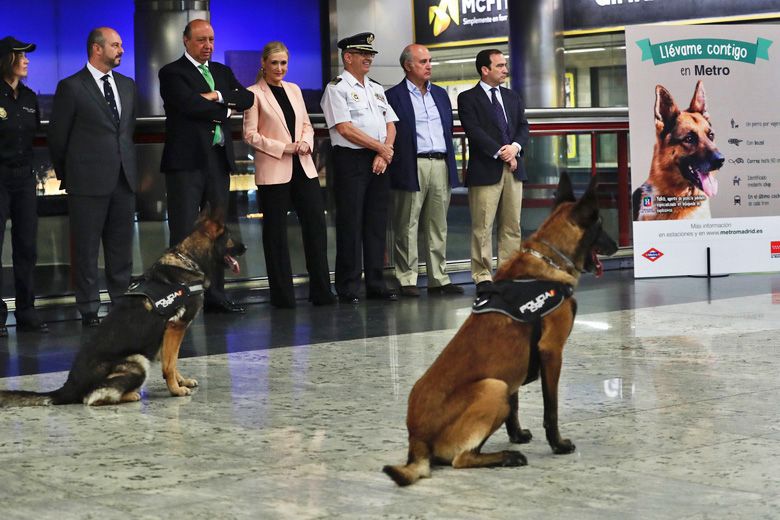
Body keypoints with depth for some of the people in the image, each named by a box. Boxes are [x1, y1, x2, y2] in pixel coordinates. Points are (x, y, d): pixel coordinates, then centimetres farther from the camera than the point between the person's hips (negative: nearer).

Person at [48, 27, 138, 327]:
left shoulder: (128, 86, 13)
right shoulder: (71, 87, -5)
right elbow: (57, 137, -1)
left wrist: (130, 167, 16)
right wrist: (66, 176, 5)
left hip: (123, 179, 5)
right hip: (88, 181, -5)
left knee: (122, 247, 9)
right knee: (86, 248, 1)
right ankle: (89, 310, 6)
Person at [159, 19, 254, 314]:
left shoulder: (222, 72, 18)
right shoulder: (172, 73, -2)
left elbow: (247, 98, 5)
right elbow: (191, 105, -17)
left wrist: (218, 96, -10)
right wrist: (226, 111, -4)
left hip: (219, 160, 6)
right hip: (186, 162, -6)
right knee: (184, 235, -6)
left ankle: (215, 296, 15)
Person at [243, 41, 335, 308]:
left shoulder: (294, 90, 15)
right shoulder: (255, 93, -2)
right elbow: (250, 134, -7)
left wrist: (306, 143, -2)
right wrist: (284, 148, -13)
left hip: (303, 167, 5)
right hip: (272, 171, -5)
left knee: (316, 224, 1)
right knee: (275, 231, 1)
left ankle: (320, 290, 8)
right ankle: (282, 294, 8)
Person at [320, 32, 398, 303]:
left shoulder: (376, 89, 18)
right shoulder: (336, 88, -4)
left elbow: (390, 125, 14)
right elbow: (345, 129, -13)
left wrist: (384, 153, -4)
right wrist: (381, 148, -8)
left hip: (379, 162, 7)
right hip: (350, 160, -6)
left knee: (377, 224, 8)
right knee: (350, 224, -4)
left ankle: (376, 284, 14)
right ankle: (348, 288, 1)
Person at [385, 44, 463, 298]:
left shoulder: (440, 94, 17)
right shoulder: (394, 96, -2)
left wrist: (450, 164, 14)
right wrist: (397, 167, -11)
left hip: (441, 165, 6)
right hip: (412, 168, -6)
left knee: (439, 227, 9)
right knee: (407, 227, -2)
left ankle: (439, 279, 14)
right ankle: (407, 280, 3)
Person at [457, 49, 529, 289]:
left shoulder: (513, 97, 19)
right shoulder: (468, 98, 0)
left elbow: (523, 127, 11)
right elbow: (474, 131, -10)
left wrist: (515, 147, -9)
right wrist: (500, 152, -15)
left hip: (513, 169, 6)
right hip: (485, 170, -6)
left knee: (512, 226, 6)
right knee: (482, 227, -5)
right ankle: (483, 276, -1)